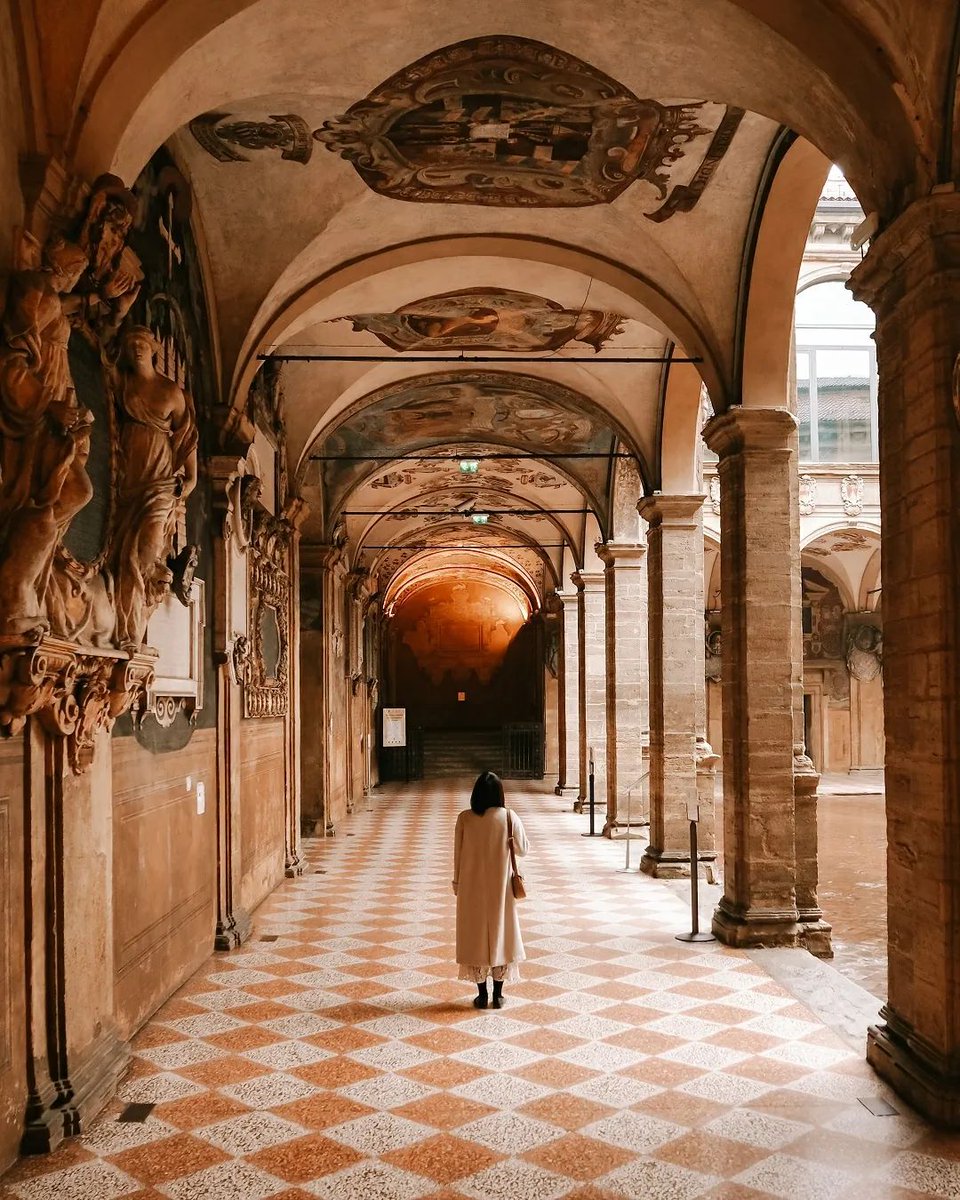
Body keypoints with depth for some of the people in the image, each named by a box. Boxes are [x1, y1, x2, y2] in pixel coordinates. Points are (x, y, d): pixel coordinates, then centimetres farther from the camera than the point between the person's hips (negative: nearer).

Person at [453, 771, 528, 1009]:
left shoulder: (465, 818, -9)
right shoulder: (508, 816, -10)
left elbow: (458, 853, -3)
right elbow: (522, 848, -2)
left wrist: (456, 882, 8)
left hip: (472, 887, 0)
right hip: (499, 887, 0)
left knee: (475, 935, 10)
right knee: (500, 934, 11)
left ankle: (482, 995, 13)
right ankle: (498, 995, 14)